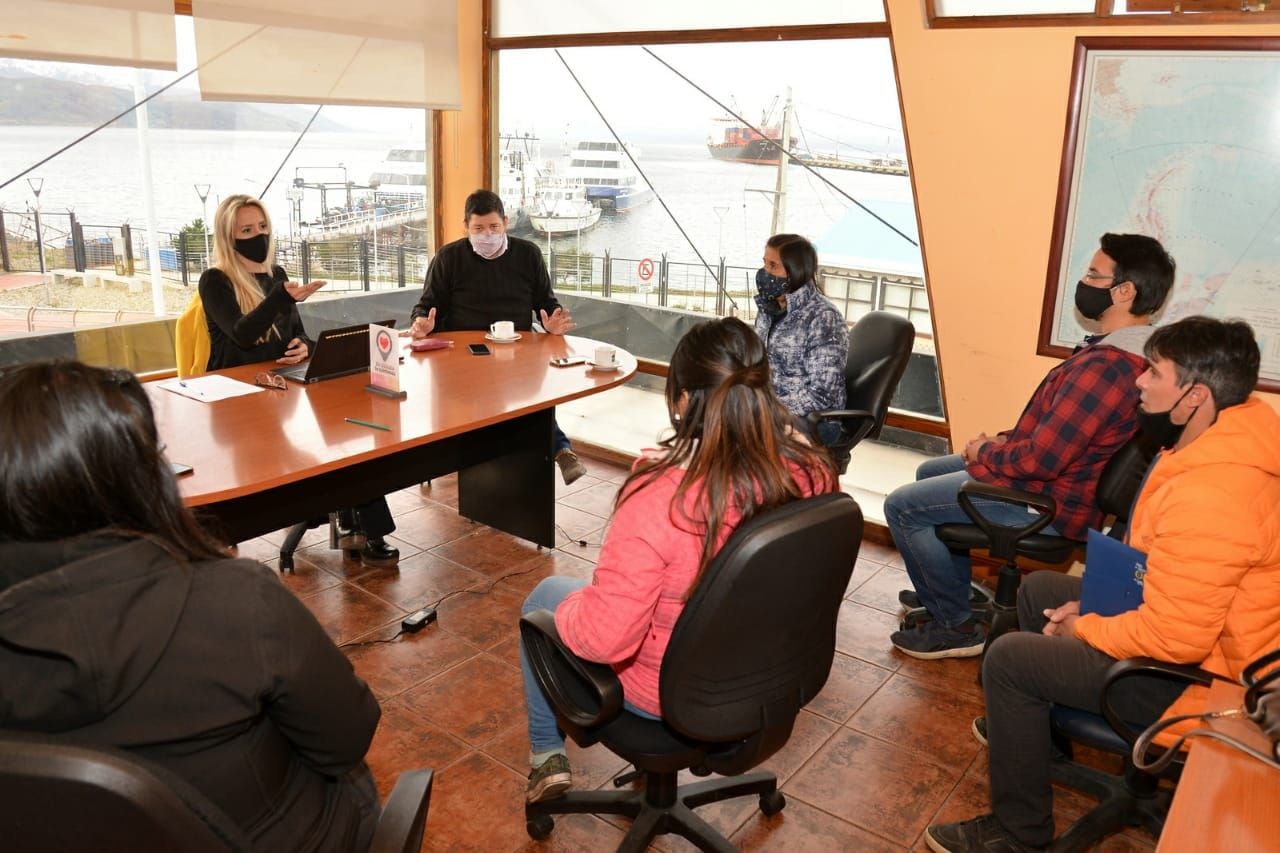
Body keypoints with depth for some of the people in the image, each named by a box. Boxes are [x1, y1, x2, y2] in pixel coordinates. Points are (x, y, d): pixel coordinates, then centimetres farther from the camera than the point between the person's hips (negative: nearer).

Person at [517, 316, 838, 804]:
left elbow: (603, 638, -31)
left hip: (670, 691, -5)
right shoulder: (812, 474, -20)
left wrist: (568, 611, -9)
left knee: (543, 599, 22)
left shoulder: (661, 498, -37)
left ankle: (547, 756, 38)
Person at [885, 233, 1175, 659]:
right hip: (1060, 479, 11)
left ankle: (955, 626, 3)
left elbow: (1041, 459, -30)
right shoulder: (1135, 352, 5)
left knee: (903, 505, -11)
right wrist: (1002, 441, 4)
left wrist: (984, 452, -12)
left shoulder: (1107, 366, -30)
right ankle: (951, 588, 35)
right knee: (930, 472, 24)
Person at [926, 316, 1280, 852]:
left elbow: (1175, 638, -32)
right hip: (1196, 630, 10)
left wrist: (1084, 629, -14)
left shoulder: (1207, 498, -35)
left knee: (1009, 659, -11)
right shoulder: (1233, 432, -1)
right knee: (1040, 590, 20)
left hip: (1197, 672, -10)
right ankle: (1031, 722, 40)